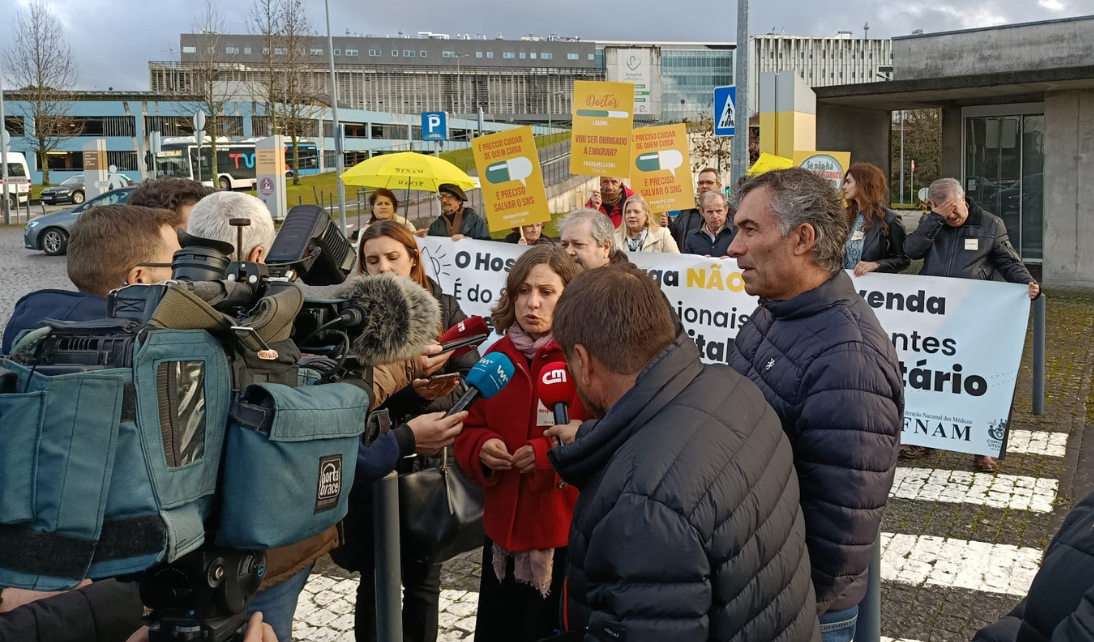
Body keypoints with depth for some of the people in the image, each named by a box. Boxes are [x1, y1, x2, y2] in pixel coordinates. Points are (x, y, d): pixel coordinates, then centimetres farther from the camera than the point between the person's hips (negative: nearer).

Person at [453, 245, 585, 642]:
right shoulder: (496, 358, 7)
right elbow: (468, 431, 13)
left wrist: (551, 453, -25)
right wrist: (481, 449, -9)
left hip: (569, 534, -5)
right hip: (504, 529, 5)